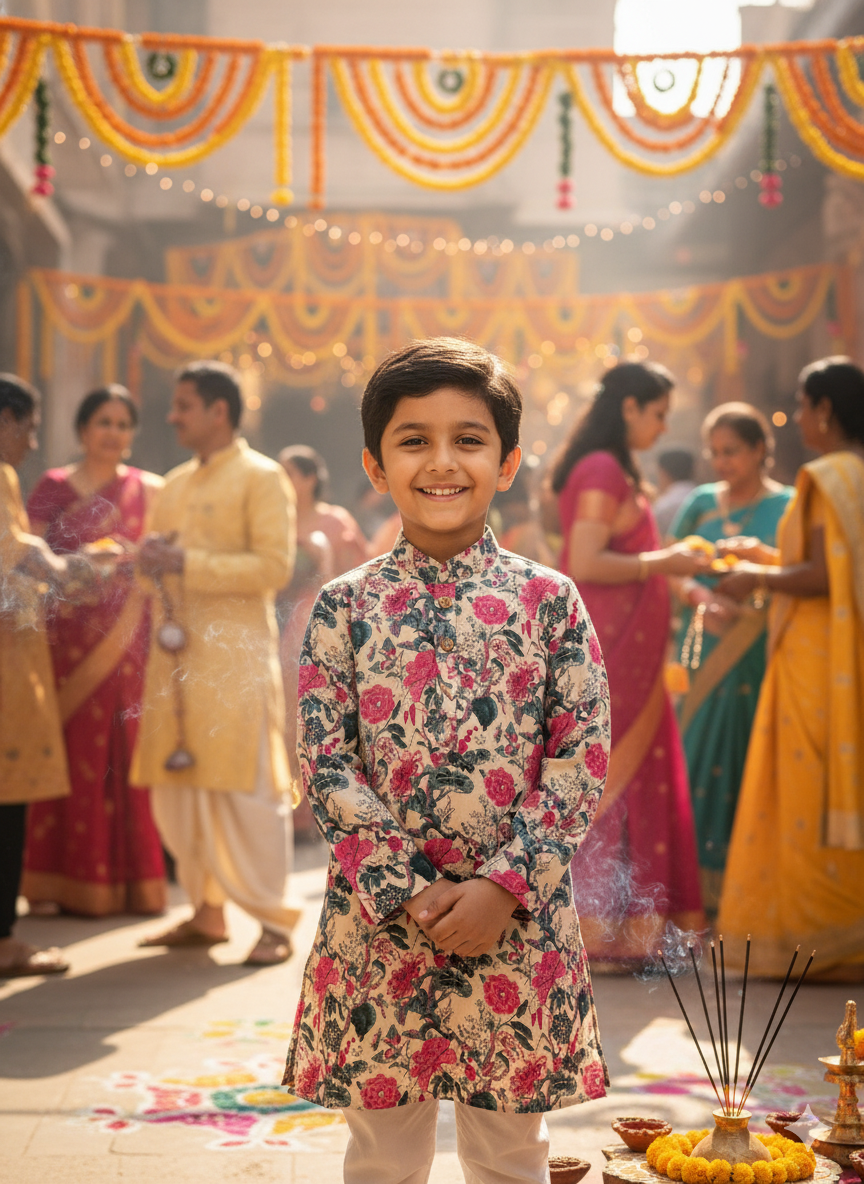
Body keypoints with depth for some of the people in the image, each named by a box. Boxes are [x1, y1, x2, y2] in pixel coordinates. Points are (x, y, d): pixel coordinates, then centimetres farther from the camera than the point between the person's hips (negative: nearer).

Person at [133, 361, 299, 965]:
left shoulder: (262, 478, -3)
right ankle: (207, 913, 17)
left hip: (234, 655, -7)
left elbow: (275, 566, -12)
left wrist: (189, 562, -17)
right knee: (177, 785, 6)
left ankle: (275, 922, 1)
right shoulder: (177, 484, 20)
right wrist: (152, 558, 1)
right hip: (176, 650, 7)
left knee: (245, 789, -6)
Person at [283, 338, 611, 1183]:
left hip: (520, 917, 0)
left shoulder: (549, 600, 0)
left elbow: (583, 756, -4)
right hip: (379, 917, 0)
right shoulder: (346, 605, 0)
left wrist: (505, 886, -14)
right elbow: (326, 764, -4)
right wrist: (406, 889, -13)